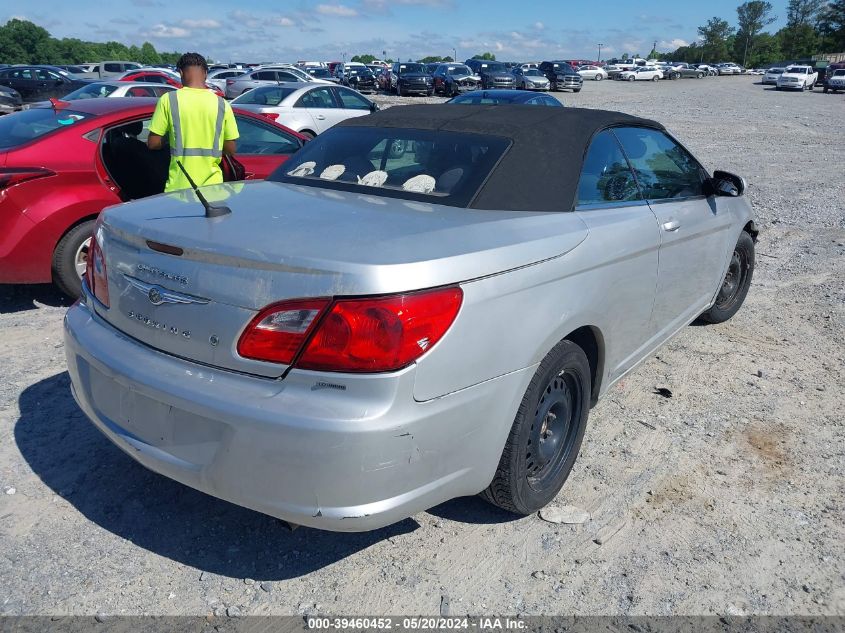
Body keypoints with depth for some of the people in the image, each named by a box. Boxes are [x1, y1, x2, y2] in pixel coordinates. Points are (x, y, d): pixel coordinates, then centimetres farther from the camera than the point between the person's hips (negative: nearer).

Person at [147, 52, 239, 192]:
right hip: (212, 186, 1)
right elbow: (231, 149, 3)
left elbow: (153, 143, -3)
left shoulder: (169, 99, -5)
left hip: (179, 185, -1)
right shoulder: (221, 104, -1)